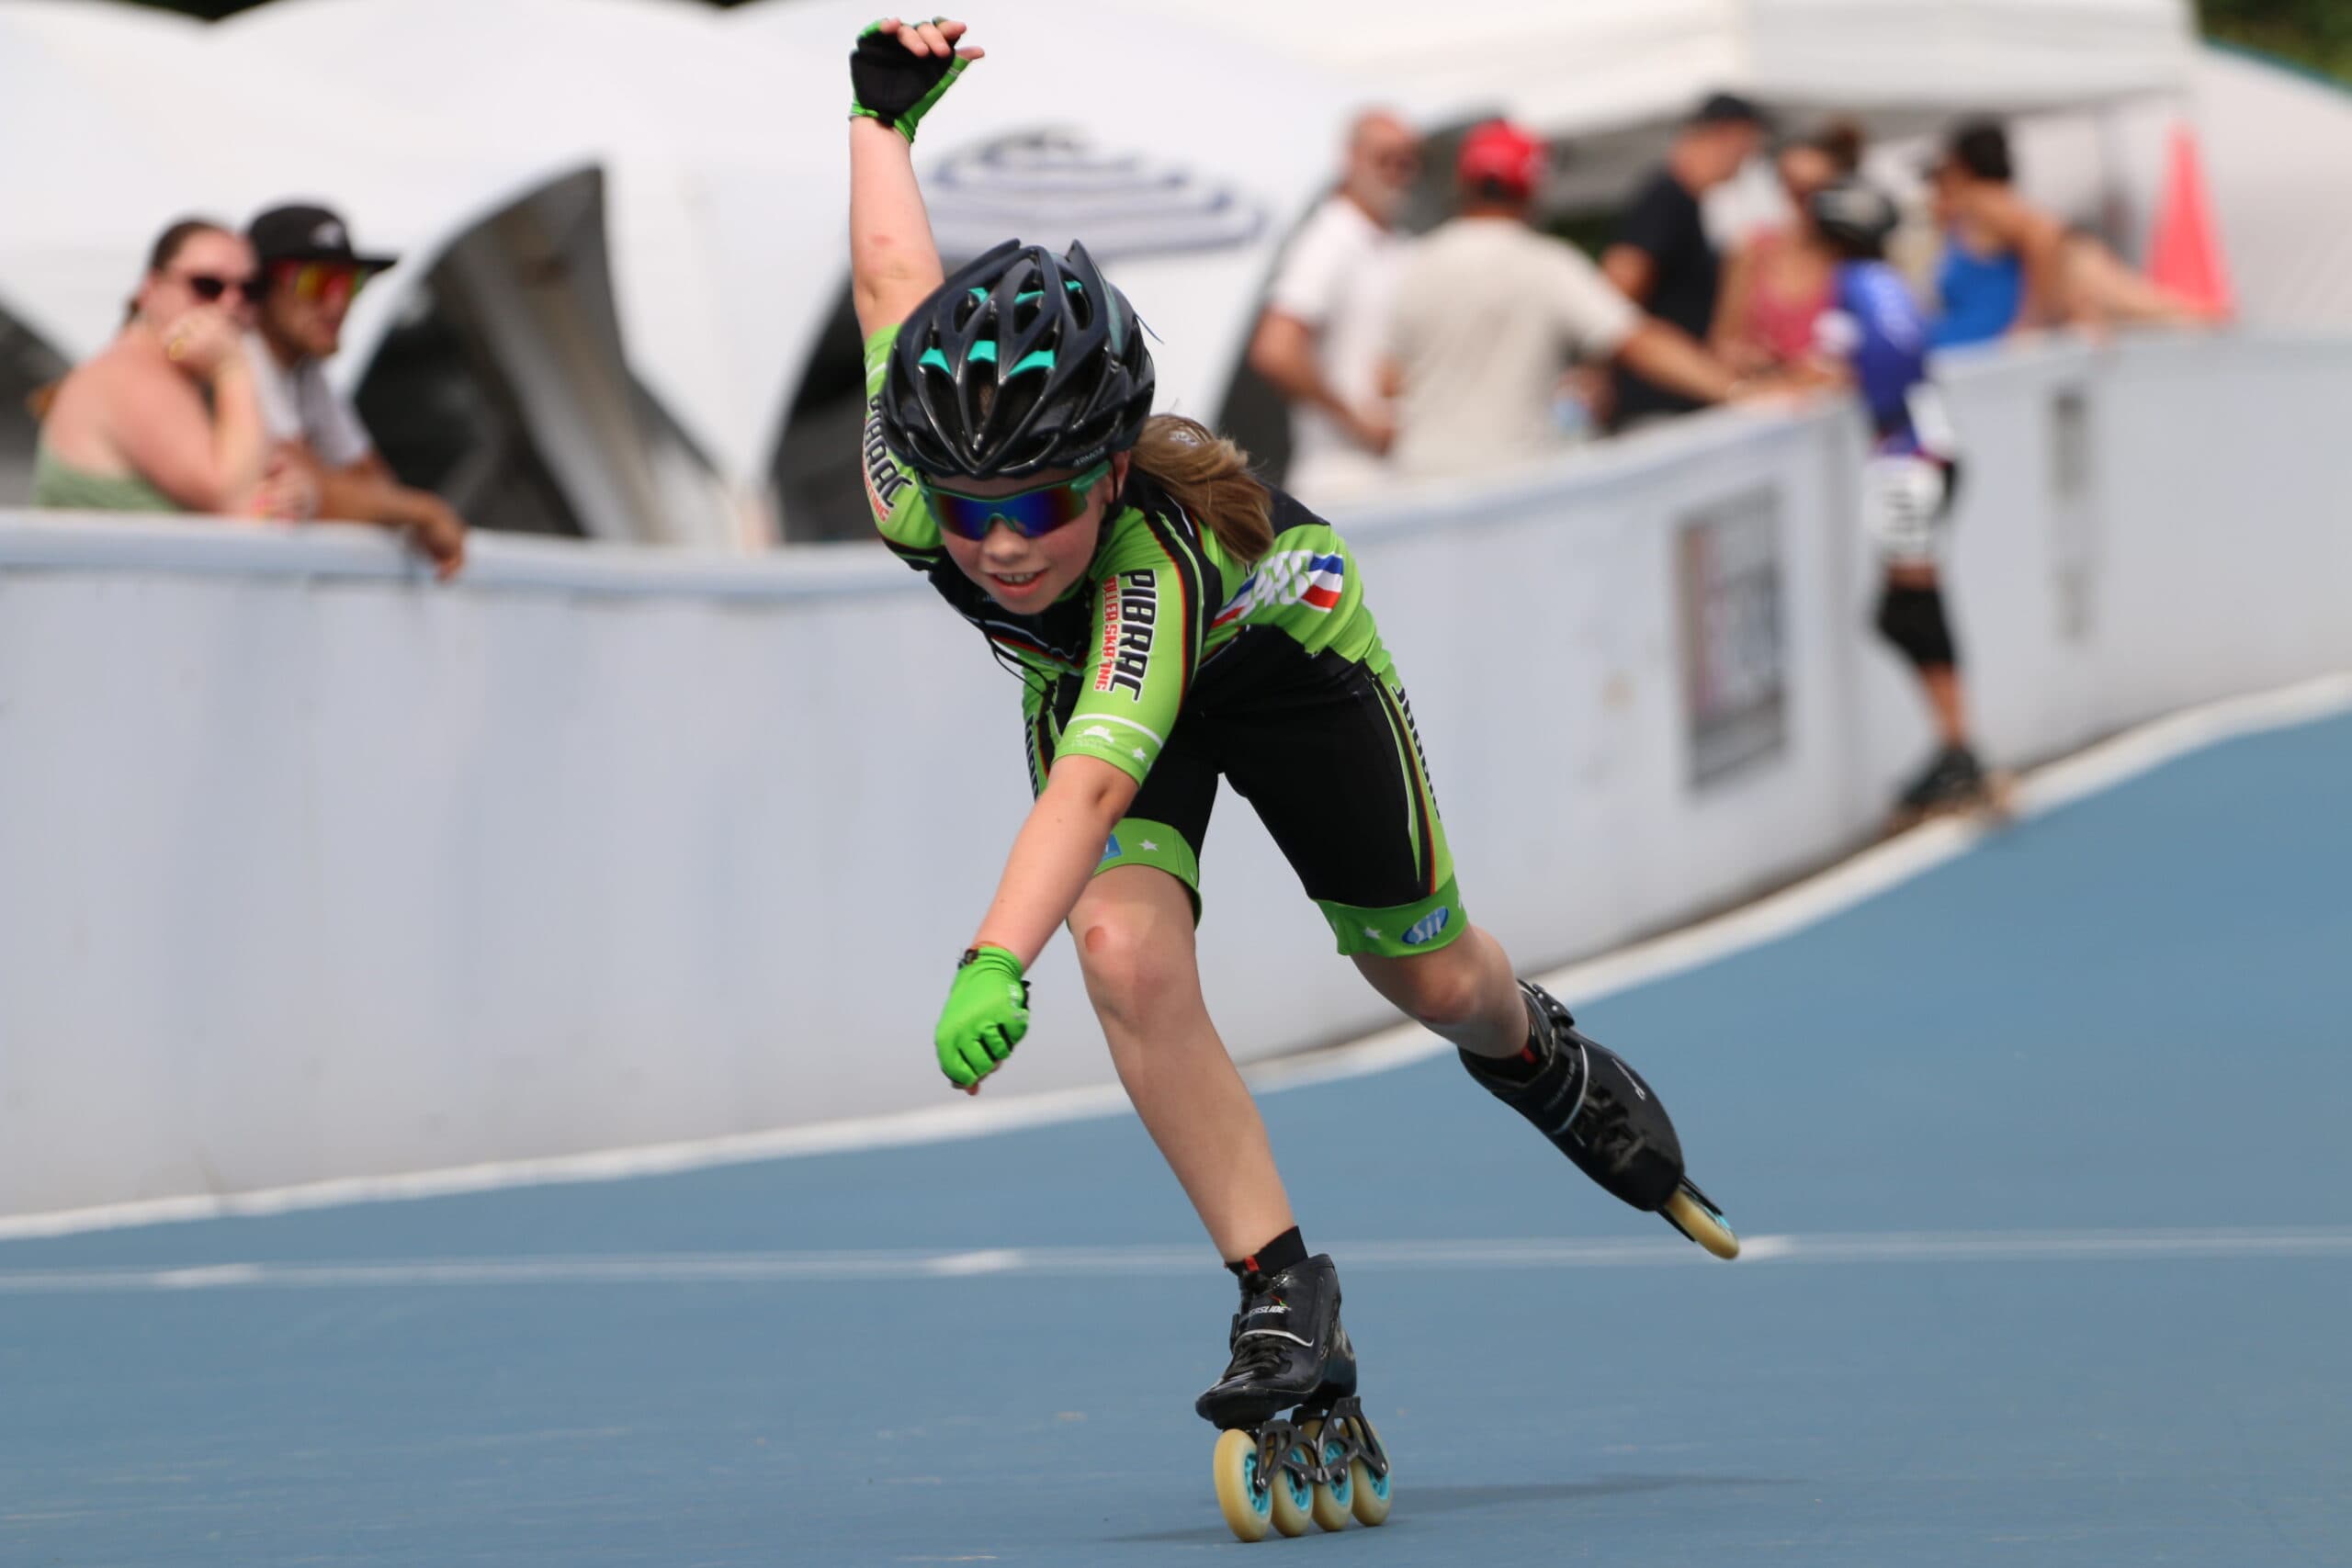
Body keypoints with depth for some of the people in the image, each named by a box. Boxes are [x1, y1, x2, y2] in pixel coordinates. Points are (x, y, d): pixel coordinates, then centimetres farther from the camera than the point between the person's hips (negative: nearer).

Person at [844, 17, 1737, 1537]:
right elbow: (895, 279, -18)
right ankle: (1285, 1299, -15)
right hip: (1083, 677, 3)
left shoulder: (1158, 553, -48)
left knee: (1432, 978, 15)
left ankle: (1549, 1064, 52)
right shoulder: (920, 484, -36)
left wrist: (995, 960, -78)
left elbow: (1093, 779, -63)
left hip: (1270, 652, -3)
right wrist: (886, 114, 0)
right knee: (1130, 954, -25)